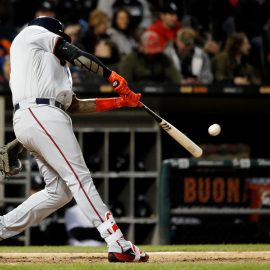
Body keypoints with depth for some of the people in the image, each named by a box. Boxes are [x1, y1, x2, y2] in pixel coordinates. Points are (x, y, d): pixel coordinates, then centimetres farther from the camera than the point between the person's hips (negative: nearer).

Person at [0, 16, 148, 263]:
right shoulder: (33, 33, 13)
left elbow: (74, 105, 26)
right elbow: (75, 54, 3)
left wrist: (119, 101, 20)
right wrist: (113, 76, 3)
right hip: (42, 115, -9)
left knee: (60, 190, 8)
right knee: (80, 178, -15)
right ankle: (118, 244, -22)